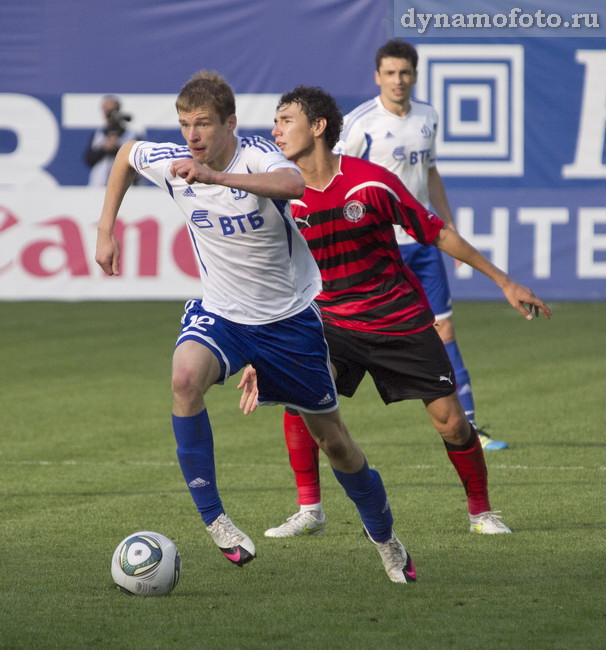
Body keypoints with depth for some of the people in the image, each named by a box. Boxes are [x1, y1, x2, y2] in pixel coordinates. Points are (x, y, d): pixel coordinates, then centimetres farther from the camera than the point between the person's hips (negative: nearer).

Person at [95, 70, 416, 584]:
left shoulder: (257, 156, -23)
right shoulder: (172, 162, -10)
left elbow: (293, 184, -48)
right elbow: (126, 153, 14)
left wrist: (215, 177, -58)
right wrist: (106, 230, 12)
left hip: (289, 318, -2)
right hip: (220, 312, 2)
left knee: (333, 440, 9)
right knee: (186, 375, -33)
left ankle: (385, 537, 36)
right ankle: (212, 517, -23)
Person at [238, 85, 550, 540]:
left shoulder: (371, 182, -15)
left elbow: (437, 233, -5)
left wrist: (505, 282, -2)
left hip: (402, 320, -2)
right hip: (332, 322, 2)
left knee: (451, 422, -5)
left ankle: (481, 512, 20)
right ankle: (309, 512, -12)